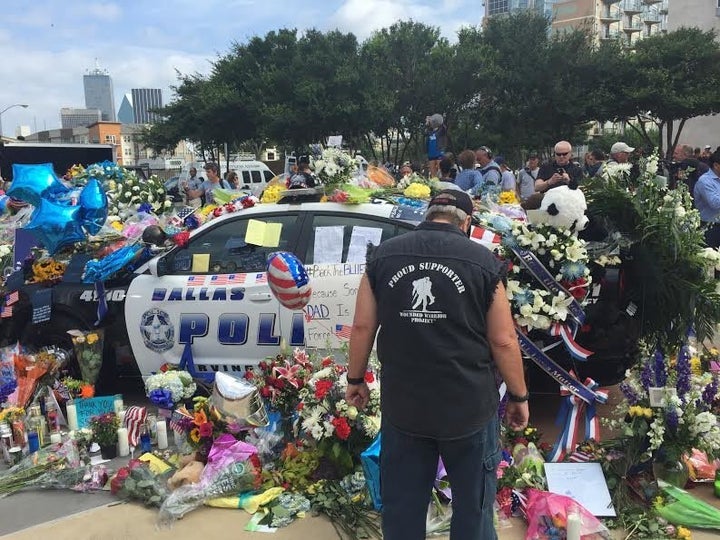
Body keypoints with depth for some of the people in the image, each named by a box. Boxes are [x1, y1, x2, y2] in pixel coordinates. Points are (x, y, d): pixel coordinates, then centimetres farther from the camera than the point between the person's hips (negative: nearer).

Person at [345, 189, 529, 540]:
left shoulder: (383, 255, -2)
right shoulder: (483, 260, -8)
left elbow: (362, 326, 1)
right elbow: (503, 340, -6)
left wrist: (355, 379, 15)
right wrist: (519, 396, 7)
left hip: (401, 403, 2)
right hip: (468, 405, -2)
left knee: (401, 504, 18)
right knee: (473, 502, 19)